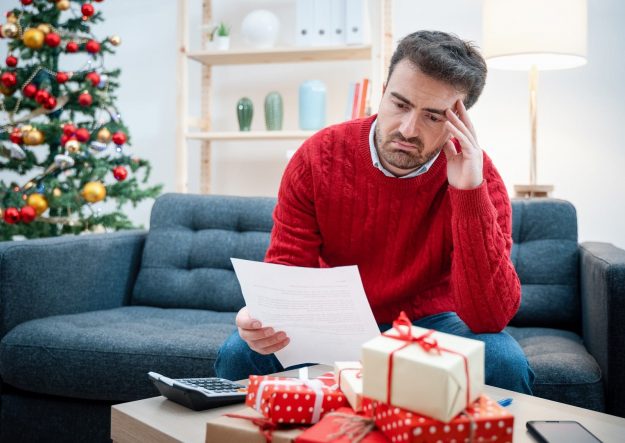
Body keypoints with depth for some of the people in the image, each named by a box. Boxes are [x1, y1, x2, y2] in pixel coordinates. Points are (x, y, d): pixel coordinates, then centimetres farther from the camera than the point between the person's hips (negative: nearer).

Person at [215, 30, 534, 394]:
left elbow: (490, 317, -27)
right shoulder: (318, 157, -15)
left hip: (430, 320, 0)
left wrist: (470, 194, -36)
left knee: (506, 363, -29)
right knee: (239, 355, -23)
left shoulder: (475, 176, -19)